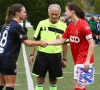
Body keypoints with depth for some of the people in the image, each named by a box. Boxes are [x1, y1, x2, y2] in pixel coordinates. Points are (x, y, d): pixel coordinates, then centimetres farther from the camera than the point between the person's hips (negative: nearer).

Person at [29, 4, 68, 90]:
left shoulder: (63, 26, 0)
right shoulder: (42, 23, 0)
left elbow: (64, 44, 7)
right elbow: (36, 40, 6)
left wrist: (64, 58, 6)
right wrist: (32, 54, 0)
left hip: (56, 56, 0)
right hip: (42, 55, 0)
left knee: (53, 80, 9)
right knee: (40, 80, 2)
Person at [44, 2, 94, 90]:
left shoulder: (84, 25, -18)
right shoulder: (70, 26, 7)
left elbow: (91, 44, -18)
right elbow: (62, 40, 14)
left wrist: (87, 61, -23)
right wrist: (47, 42, 6)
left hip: (84, 60, -8)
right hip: (77, 59, 8)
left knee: (77, 83, -8)